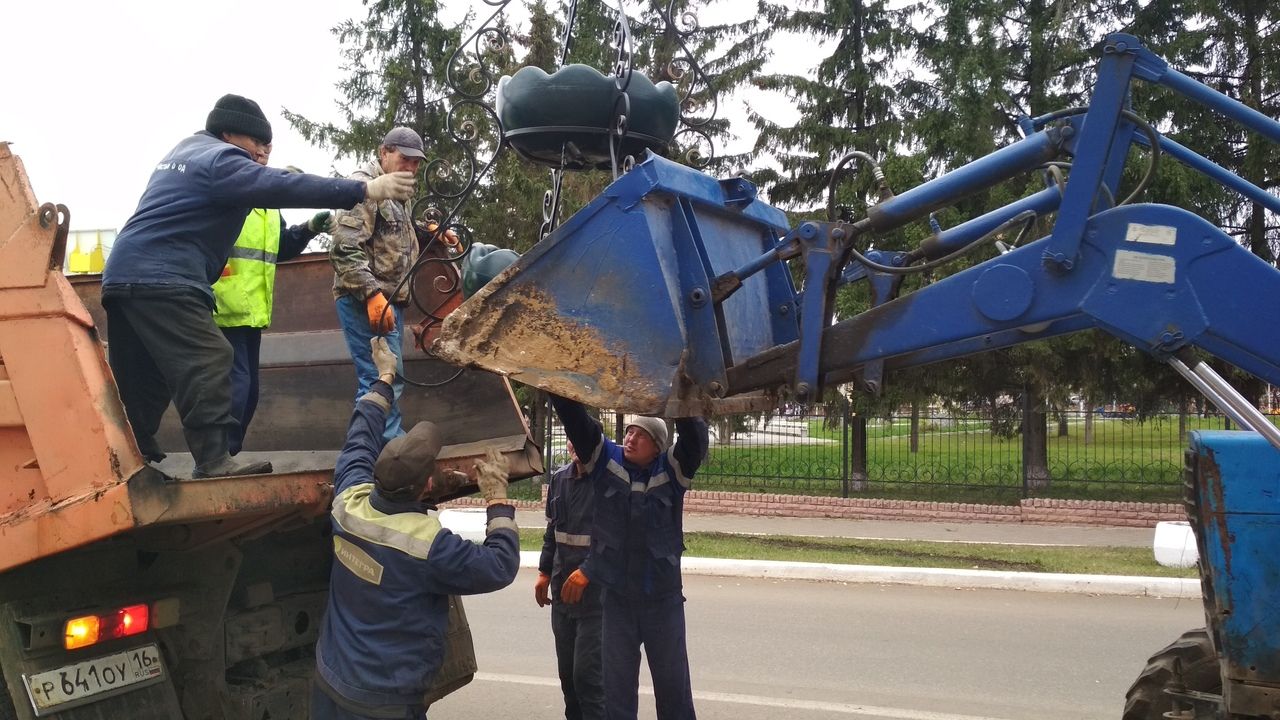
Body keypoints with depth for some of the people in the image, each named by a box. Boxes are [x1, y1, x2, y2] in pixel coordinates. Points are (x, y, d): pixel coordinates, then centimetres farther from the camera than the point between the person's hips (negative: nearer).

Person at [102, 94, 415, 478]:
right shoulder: (218, 158, -6)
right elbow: (281, 187, -19)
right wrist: (365, 190, -23)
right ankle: (214, 463, -23)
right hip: (163, 278, -10)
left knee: (141, 381, 12)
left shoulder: (185, 151, 25)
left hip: (125, 274, 10)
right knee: (206, 363, -16)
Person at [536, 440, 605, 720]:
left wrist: (584, 573, -22)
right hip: (563, 591, 7)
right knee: (567, 671, 14)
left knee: (587, 674, -7)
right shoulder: (559, 479, 8)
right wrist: (545, 573, 19)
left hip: (596, 593, -7)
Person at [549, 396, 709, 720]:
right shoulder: (606, 460, -4)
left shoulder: (671, 470, -8)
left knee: (673, 683, 14)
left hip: (663, 599, -1)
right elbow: (574, 418, -12)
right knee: (617, 685, 13)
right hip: (616, 599, 1)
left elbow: (695, 440, -25)